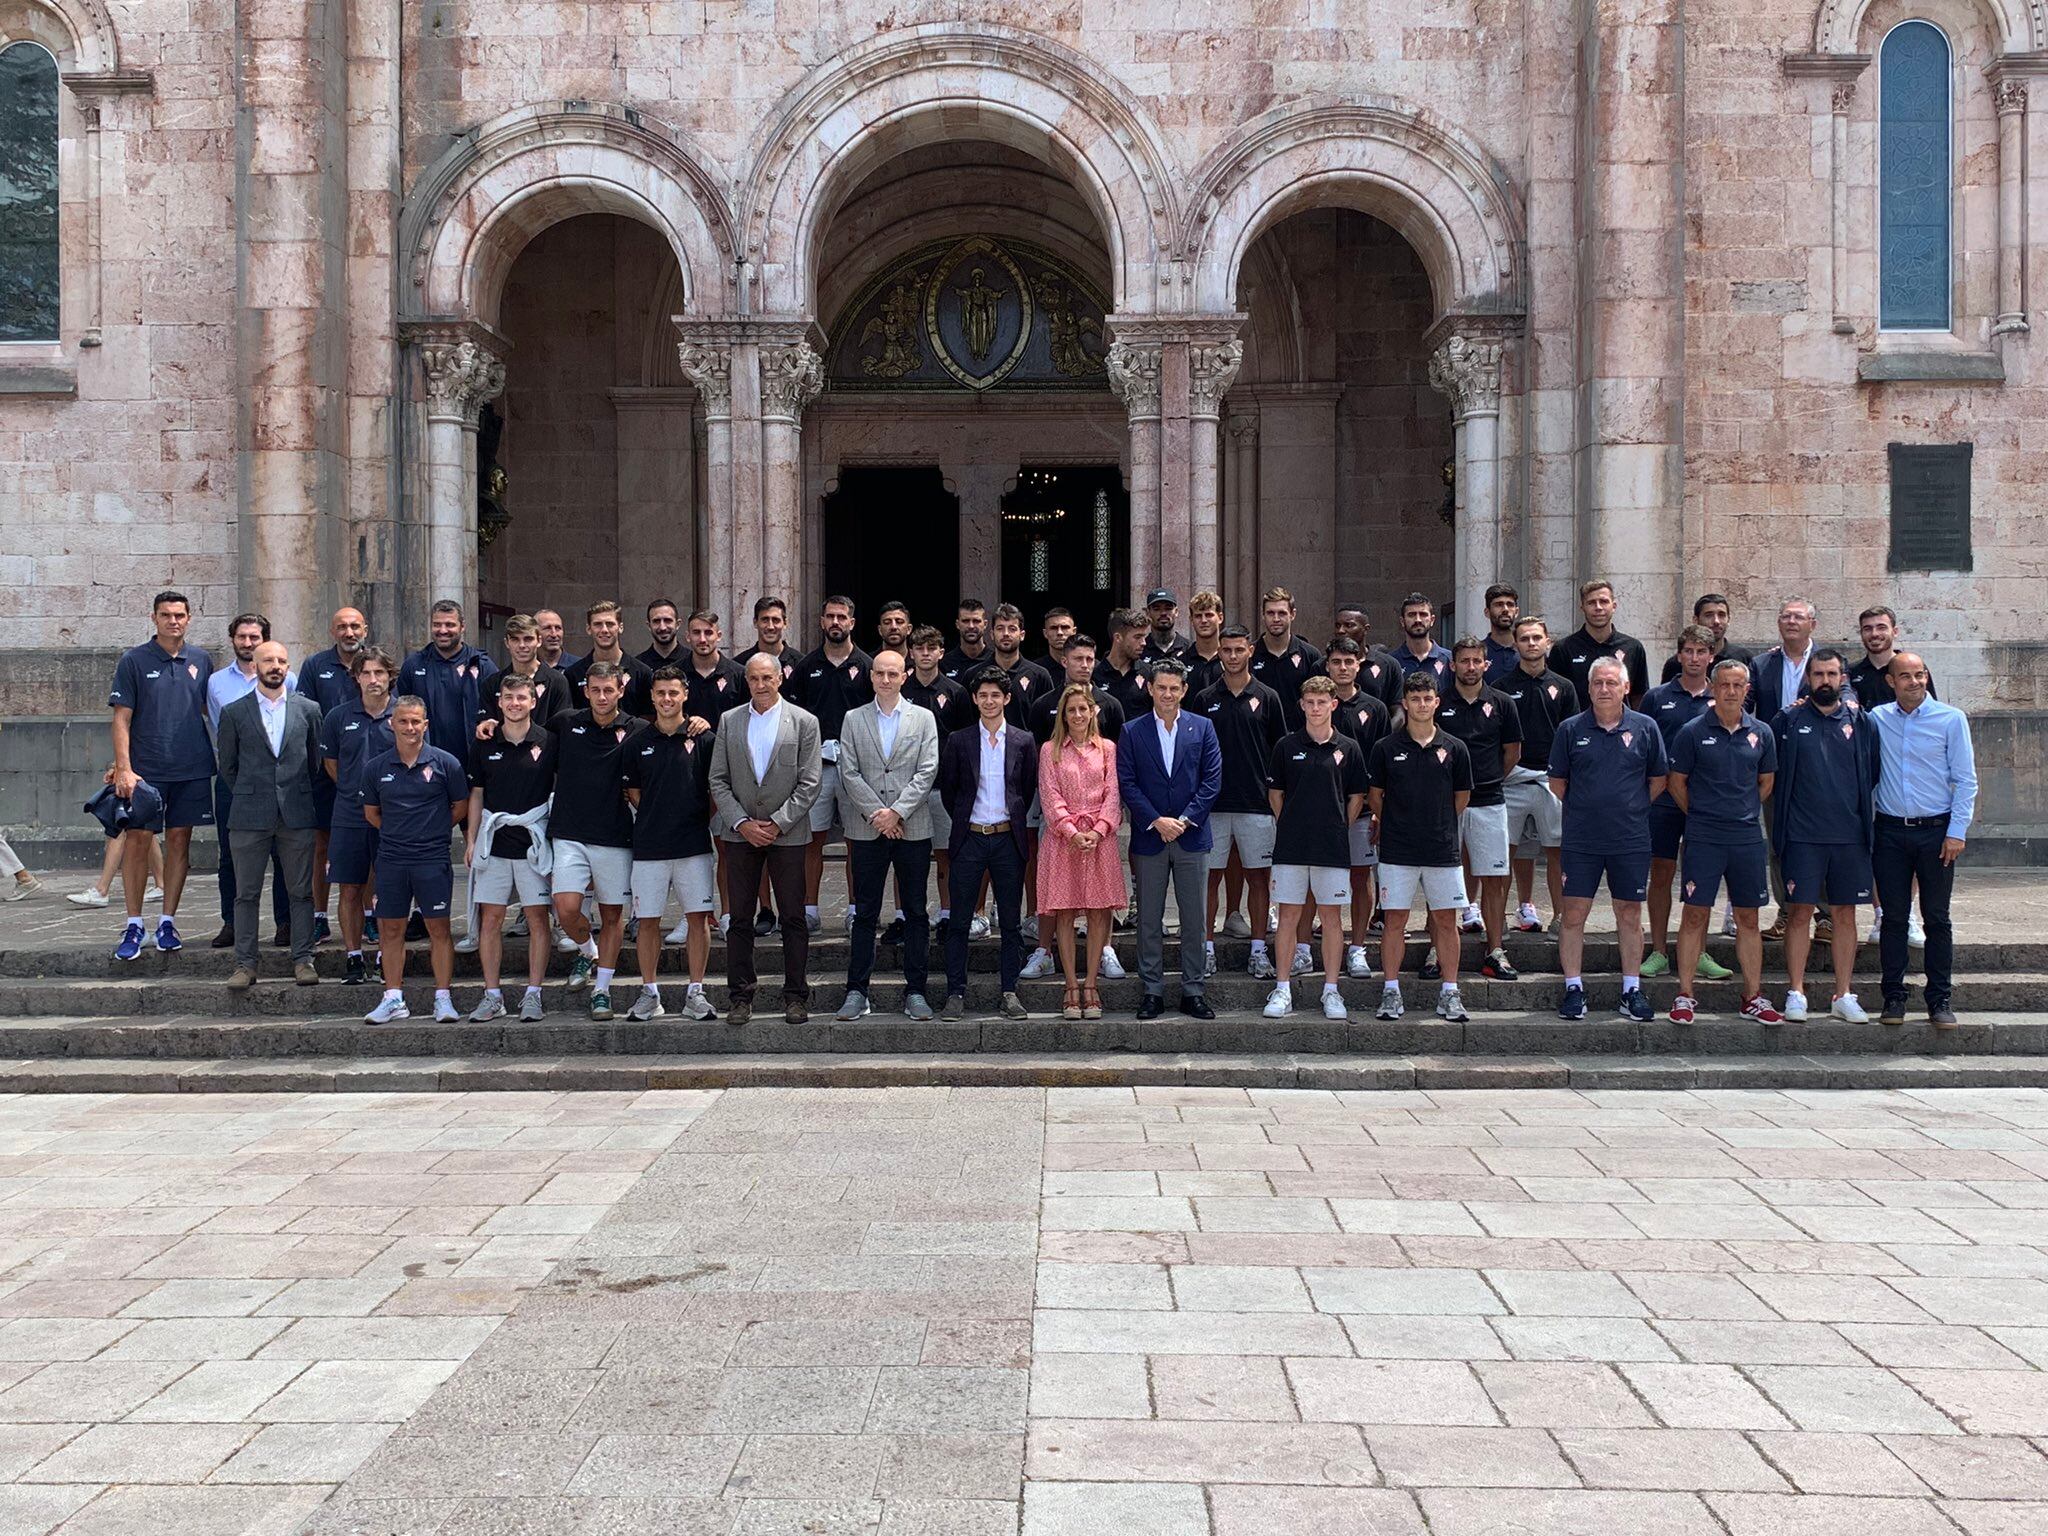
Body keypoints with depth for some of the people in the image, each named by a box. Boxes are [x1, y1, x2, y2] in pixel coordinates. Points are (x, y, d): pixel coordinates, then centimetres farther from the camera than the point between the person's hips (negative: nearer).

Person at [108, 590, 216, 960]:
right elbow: (122, 719, -3)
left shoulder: (201, 661, 10)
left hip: (192, 769, 3)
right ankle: (134, 925, 3)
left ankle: (167, 922, 14)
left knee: (179, 840, 6)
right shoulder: (134, 661, 0)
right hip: (146, 770, -3)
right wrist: (123, 769, -11)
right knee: (138, 840, -5)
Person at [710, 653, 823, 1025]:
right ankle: (740, 996, 11)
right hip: (740, 833, 2)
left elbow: (810, 782, -3)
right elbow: (718, 780, 5)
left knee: (793, 918, 2)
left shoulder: (803, 722, 0)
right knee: (740, 918, 5)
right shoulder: (729, 721, 7)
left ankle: (796, 995, 10)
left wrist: (778, 823, -10)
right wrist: (741, 823, -7)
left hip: (787, 834, -2)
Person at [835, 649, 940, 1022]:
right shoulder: (853, 719, 8)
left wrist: (896, 812, -11)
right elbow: (849, 773, 1)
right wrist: (876, 814, -10)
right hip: (867, 830, 0)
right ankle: (857, 991, 7)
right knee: (865, 914, 3)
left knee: (916, 913, 4)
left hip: (913, 829, 0)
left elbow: (927, 771, -2)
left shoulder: (924, 719, 6)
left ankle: (916, 991, 9)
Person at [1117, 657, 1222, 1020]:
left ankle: (1193, 992, 11)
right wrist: (1156, 821, -13)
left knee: (1194, 919, 3)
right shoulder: (1132, 731, 3)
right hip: (1149, 838, 0)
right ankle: (1152, 992, 10)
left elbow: (1212, 780, 1)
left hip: (1192, 836, 1)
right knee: (1149, 919, 3)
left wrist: (1185, 820, -10)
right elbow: (1127, 783, -2)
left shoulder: (1202, 728, 6)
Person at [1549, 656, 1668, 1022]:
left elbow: (1658, 779, 12)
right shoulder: (1571, 729, 1)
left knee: (1630, 916, 7)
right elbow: (1557, 782, 10)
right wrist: (1583, 811, 8)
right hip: (1580, 840, 0)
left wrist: (1632, 809, 8)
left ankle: (1632, 991, 16)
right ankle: (1574, 989, 9)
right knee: (1574, 915, 0)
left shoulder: (1645, 728, 2)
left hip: (1631, 840, 0)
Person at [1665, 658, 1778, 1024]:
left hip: (1747, 836, 3)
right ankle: (1685, 996, 5)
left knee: (1748, 918, 8)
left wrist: (1743, 813, 13)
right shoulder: (1693, 732, -3)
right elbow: (1676, 782, 4)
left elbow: (1766, 782, 18)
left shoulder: (1761, 733, 6)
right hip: (1703, 838, -3)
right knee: (1695, 915, -2)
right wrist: (1701, 814, 6)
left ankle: (1753, 997, 15)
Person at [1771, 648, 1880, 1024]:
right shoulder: (1788, 721, 2)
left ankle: (1843, 995, 13)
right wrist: (1786, 807, 5)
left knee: (1845, 915, 6)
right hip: (1802, 836, -2)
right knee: (1800, 913, -2)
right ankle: (1796, 994, 6)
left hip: (1850, 835, 2)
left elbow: (1873, 775, 15)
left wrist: (1863, 815, 10)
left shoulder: (1860, 722, 8)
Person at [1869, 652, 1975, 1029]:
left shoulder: (1951, 719, 0)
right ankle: (1894, 997, 10)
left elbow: (1966, 779, 0)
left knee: (1937, 918, 3)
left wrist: (1957, 831, -6)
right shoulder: (1877, 719, 5)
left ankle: (1939, 1000, 9)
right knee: (1894, 917, 3)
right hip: (1890, 831, 1)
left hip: (1936, 830, -1)